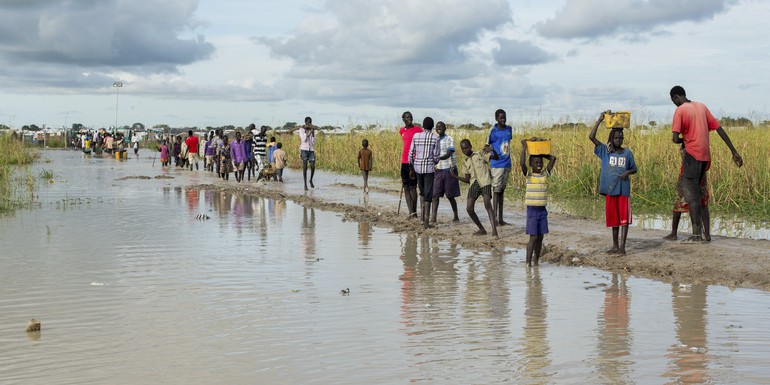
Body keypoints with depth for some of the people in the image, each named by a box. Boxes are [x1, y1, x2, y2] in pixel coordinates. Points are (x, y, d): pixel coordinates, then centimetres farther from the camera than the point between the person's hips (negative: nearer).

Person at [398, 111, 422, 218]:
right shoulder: (401, 131, 14)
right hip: (404, 161, 7)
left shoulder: (418, 130, -4)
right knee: (406, 188, 5)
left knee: (412, 187, -8)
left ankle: (414, 212, -3)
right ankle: (410, 212, 9)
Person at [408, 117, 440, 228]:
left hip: (417, 167, 3)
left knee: (423, 191, 23)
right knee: (428, 194, -1)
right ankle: (426, 221, -4)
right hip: (429, 168, -3)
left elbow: (411, 153, 3)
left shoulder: (416, 136, 1)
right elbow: (436, 156, -4)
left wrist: (411, 168, 13)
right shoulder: (435, 138, -6)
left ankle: (423, 213, 13)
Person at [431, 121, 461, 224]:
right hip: (438, 170, 5)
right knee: (435, 195, -6)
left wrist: (438, 158, -32)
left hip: (449, 169, -5)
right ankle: (433, 218, -10)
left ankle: (456, 216, 19)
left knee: (450, 196, 2)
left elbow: (448, 154, -17)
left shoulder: (449, 139, -5)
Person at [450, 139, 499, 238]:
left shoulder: (480, 154, 8)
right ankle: (482, 229, 11)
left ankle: (494, 230, -28)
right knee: (469, 208, -6)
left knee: (487, 205, -23)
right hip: (474, 184, 5)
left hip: (484, 182, -5)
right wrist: (455, 176, 7)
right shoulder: (465, 163, 21)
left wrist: (492, 150, -20)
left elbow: (496, 157, 0)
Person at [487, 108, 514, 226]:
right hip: (497, 165, -6)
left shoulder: (509, 129, 9)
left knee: (502, 192, 9)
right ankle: (495, 219, 0)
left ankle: (501, 219, 13)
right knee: (496, 192, -4)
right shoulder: (493, 132, -9)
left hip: (506, 165, 6)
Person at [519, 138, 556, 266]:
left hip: (543, 210, 4)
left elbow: (553, 158, 2)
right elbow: (522, 163, -21)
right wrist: (524, 147, -14)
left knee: (540, 237, 9)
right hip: (532, 210, -4)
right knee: (533, 237, -7)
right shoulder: (528, 175, -4)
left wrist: (541, 153, 6)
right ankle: (528, 261, -4)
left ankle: (536, 260, 19)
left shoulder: (545, 174, 7)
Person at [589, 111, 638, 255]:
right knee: (613, 218, 9)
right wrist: (599, 120, -9)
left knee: (624, 218, -5)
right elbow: (591, 137, -6)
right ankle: (615, 246, 18)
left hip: (623, 189, -1)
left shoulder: (627, 153, 4)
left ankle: (622, 246, -5)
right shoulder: (605, 151, 2)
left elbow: (634, 169, 12)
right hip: (610, 189, 1)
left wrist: (628, 172, -11)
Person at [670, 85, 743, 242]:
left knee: (691, 194, -3)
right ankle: (699, 230, 12)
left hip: (692, 155, -7)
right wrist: (734, 152, 11)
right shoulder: (702, 107, 14)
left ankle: (697, 234, -6)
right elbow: (719, 129, 11)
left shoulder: (680, 111, -6)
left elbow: (675, 139, -15)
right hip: (705, 156, 7)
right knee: (695, 192, 14)